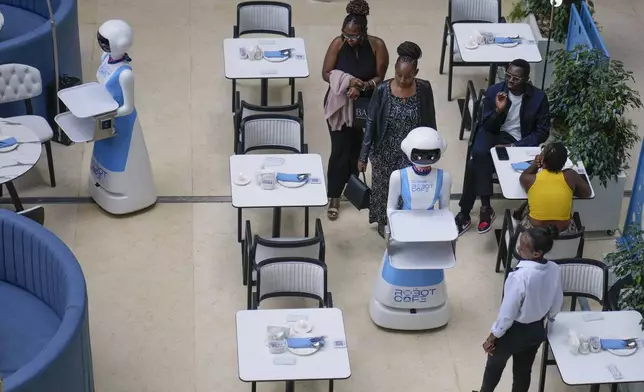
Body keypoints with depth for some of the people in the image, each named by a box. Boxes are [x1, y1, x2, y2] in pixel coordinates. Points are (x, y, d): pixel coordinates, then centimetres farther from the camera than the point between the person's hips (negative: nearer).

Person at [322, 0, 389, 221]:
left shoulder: (377, 45, -17)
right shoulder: (338, 43, -17)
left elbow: (380, 78, -12)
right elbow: (326, 74, -11)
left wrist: (363, 86, -31)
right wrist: (348, 81, -28)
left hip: (366, 106, 1)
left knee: (358, 147, 16)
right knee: (340, 149, 0)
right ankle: (334, 198, 10)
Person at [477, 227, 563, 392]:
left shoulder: (520, 276, -35)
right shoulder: (555, 270, -15)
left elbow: (507, 313, -26)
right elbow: (557, 304, 1)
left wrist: (492, 337, -12)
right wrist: (547, 318, 21)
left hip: (514, 332, -5)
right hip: (537, 330, 5)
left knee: (494, 365, 24)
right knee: (523, 370, 24)